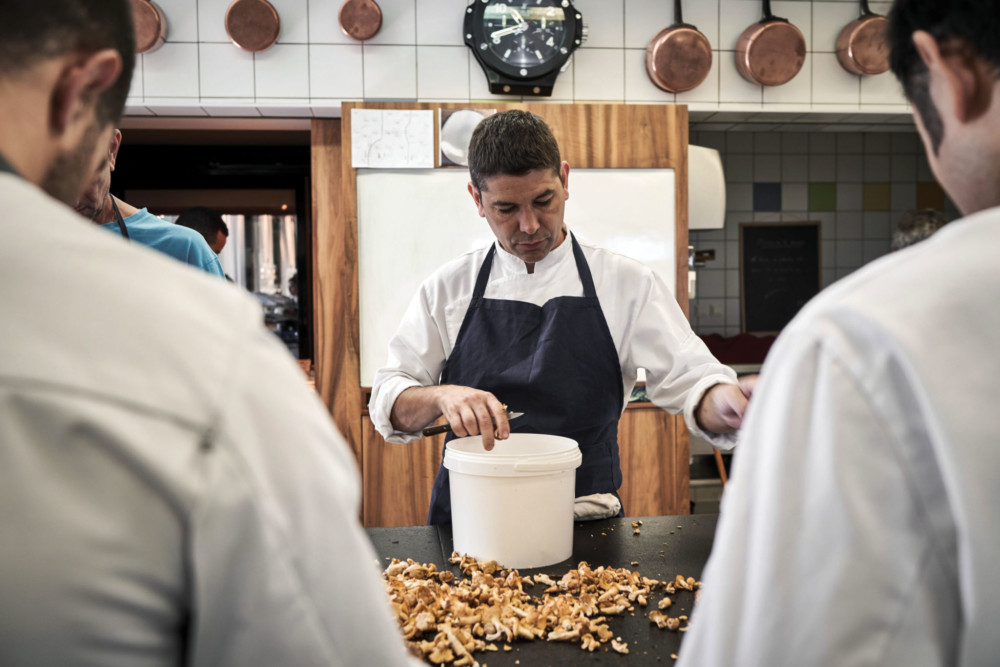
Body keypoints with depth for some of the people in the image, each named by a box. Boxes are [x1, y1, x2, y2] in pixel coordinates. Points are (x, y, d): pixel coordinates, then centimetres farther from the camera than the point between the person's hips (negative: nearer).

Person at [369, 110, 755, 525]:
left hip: (585, 520, 1)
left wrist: (727, 402, -25)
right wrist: (441, 397, -17)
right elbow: (389, 403, 5)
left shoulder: (627, 284, 3)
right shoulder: (447, 289, 6)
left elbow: (689, 381, -2)